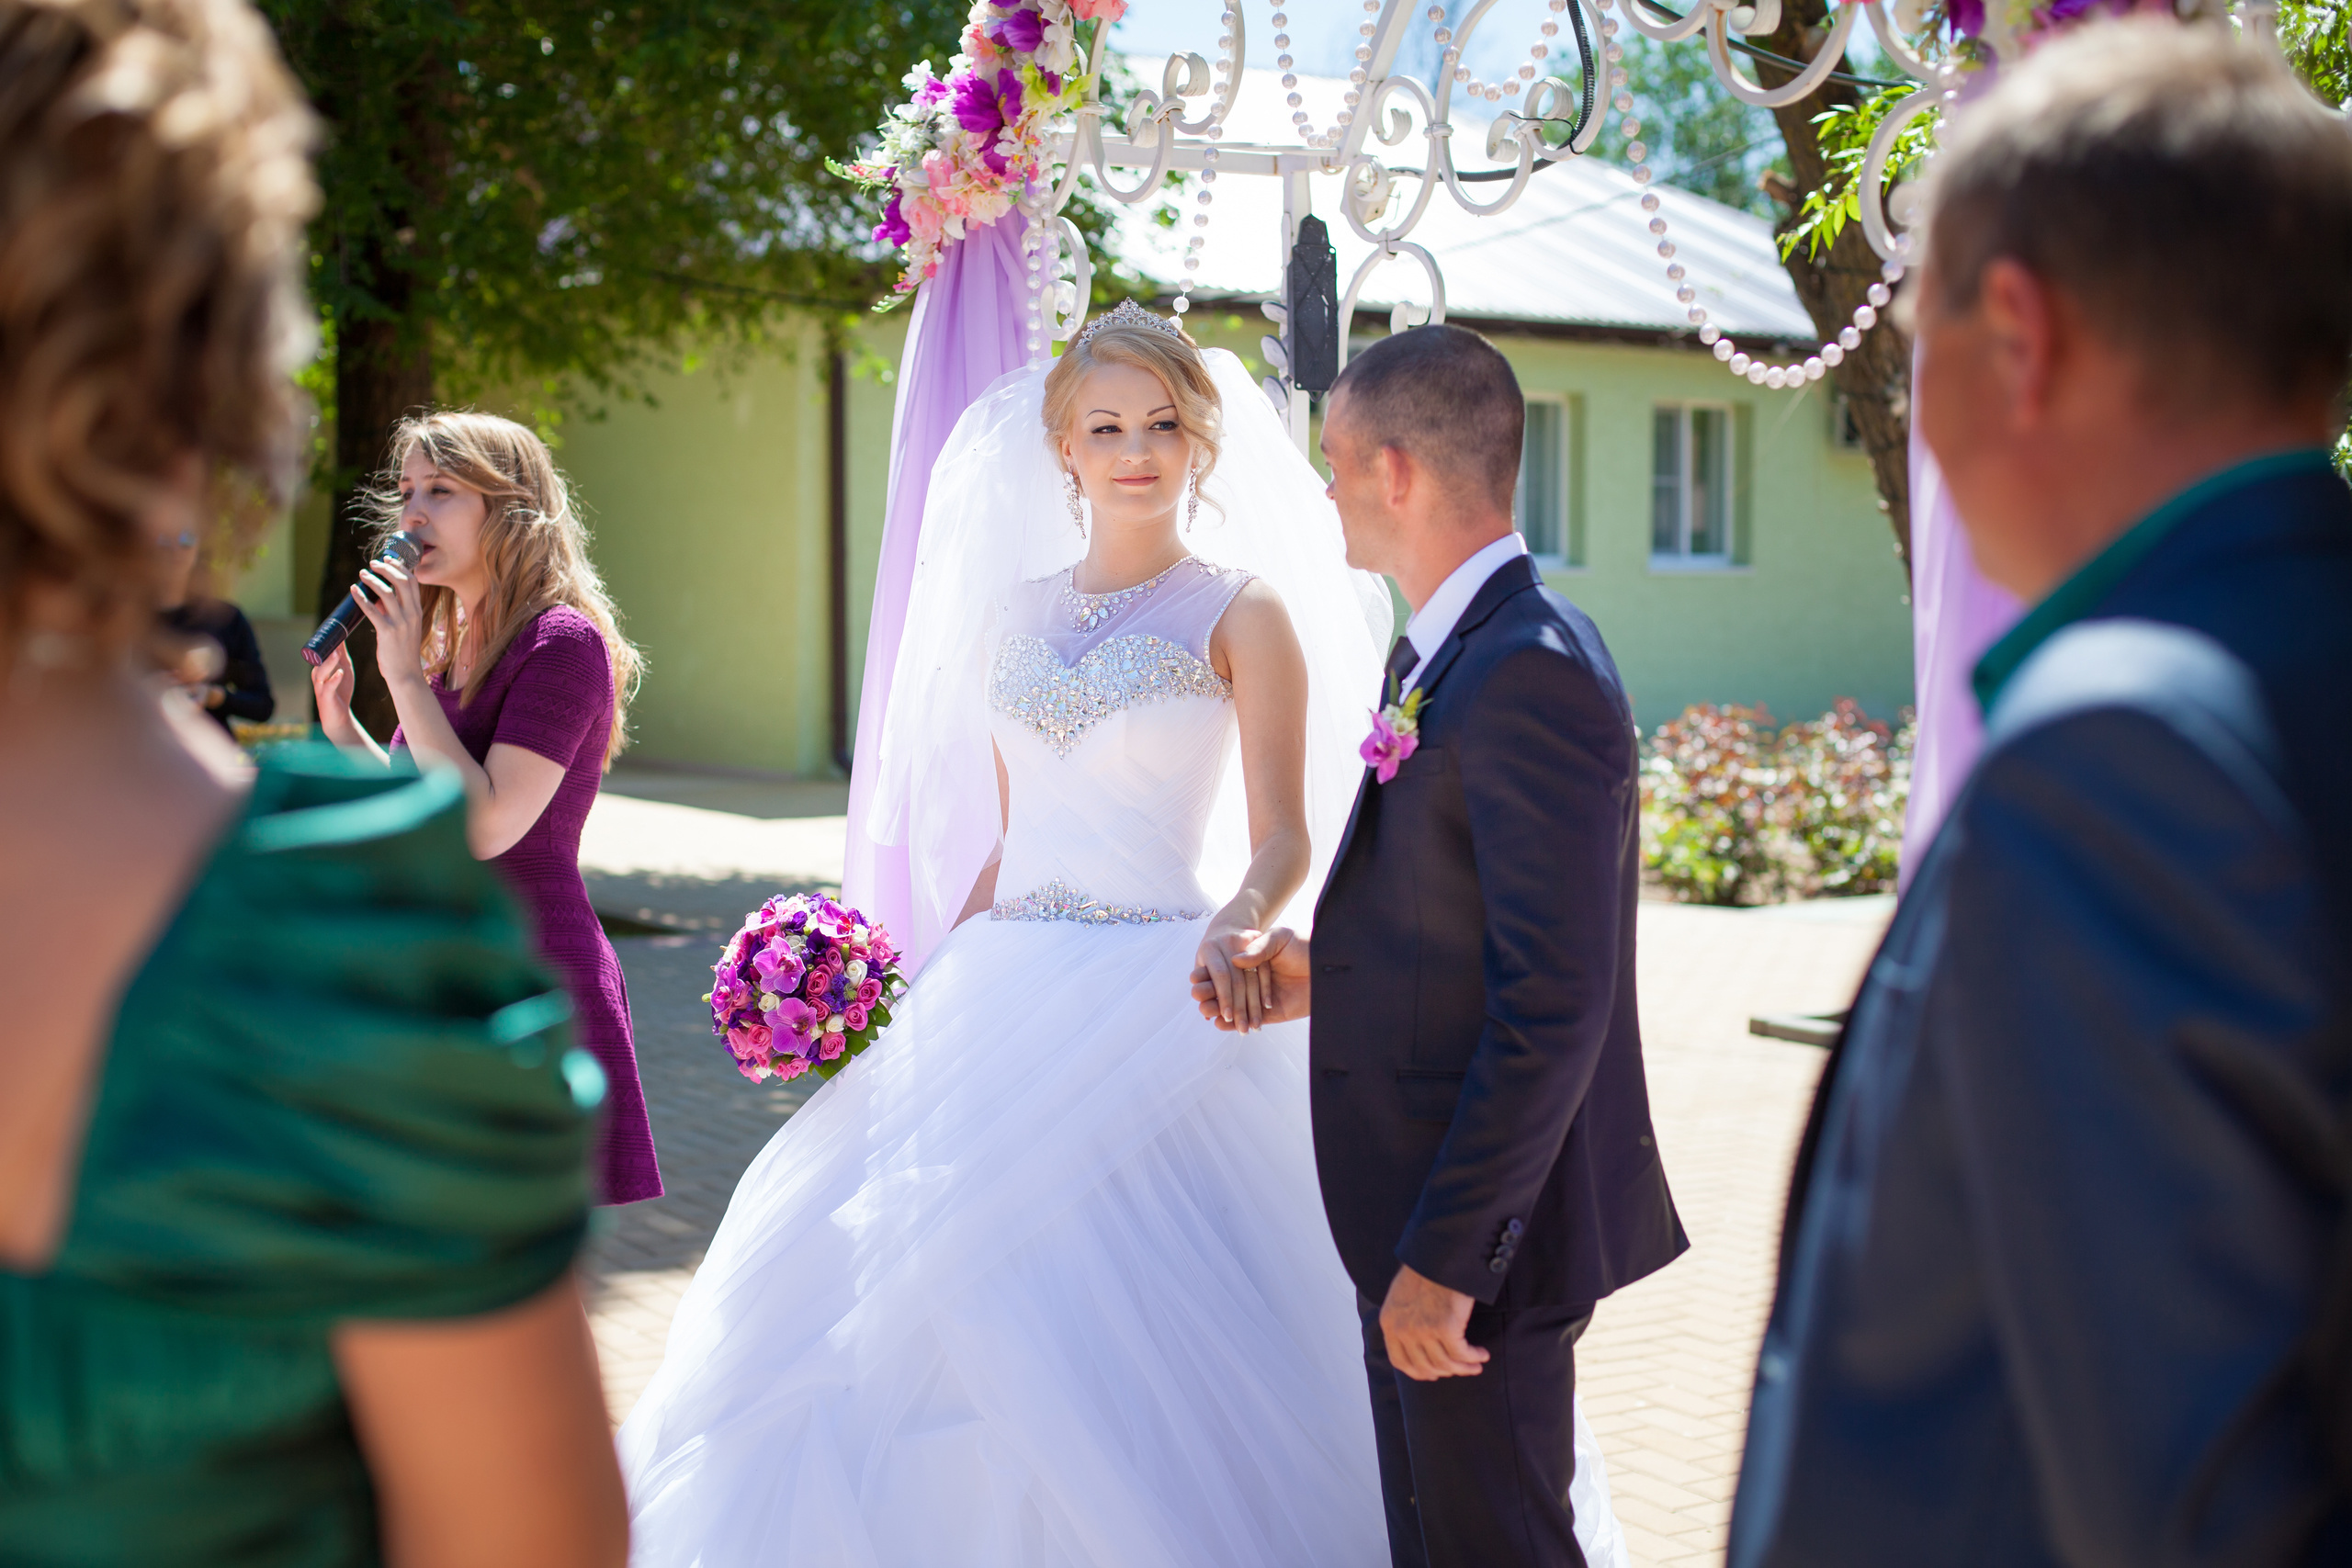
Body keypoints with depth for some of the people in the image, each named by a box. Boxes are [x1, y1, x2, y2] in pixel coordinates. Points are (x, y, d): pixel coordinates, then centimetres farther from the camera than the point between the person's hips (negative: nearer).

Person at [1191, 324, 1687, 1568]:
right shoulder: (1447, 653, 11)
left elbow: (1555, 999, -25)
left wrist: (1446, 1253, -24)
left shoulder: (1532, 678, -21)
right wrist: (1323, 971, 4)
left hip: (1481, 1230, -10)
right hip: (1423, 1215, 10)